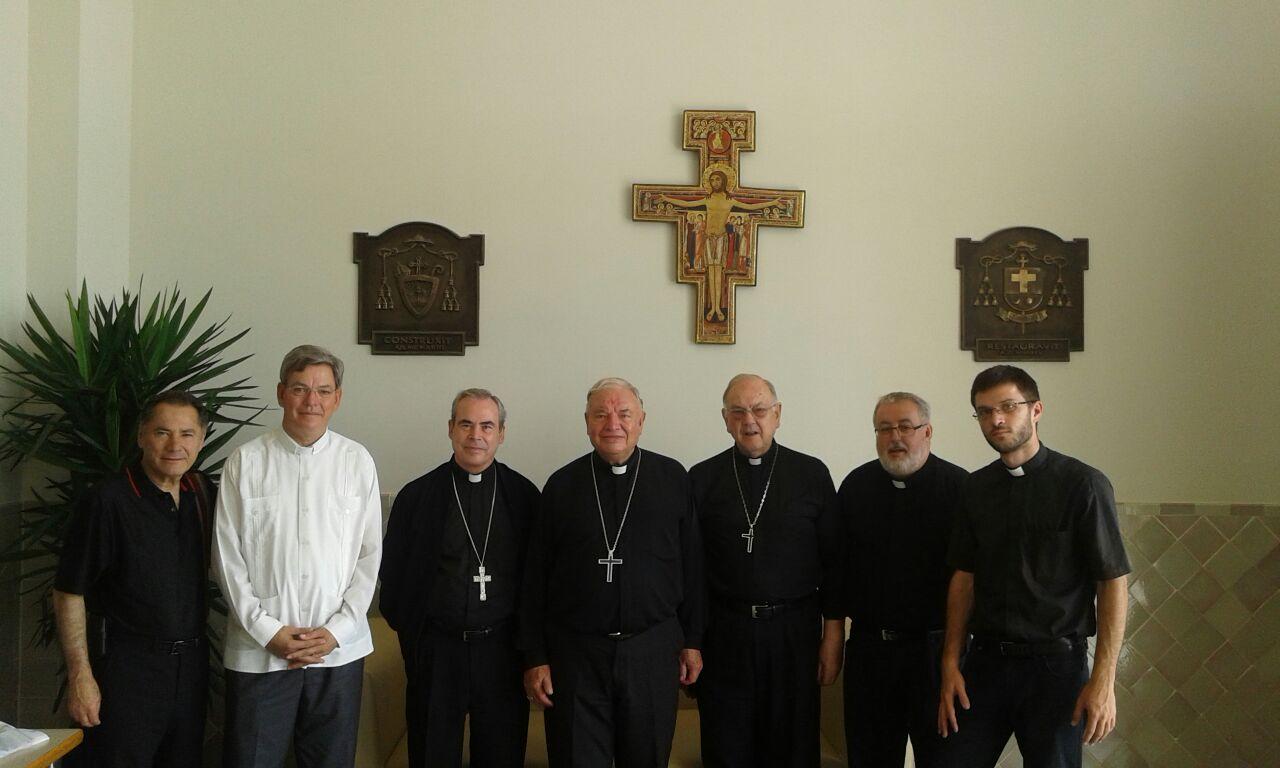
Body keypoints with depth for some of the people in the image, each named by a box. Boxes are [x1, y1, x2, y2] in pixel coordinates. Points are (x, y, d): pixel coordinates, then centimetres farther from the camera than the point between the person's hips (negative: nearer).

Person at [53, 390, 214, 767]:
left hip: (191, 663, 6)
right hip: (126, 666, -5)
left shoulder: (204, 494, 4)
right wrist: (80, 676, -13)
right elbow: (69, 594, -11)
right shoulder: (107, 501, -13)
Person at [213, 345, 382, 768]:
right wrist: (267, 630, -6)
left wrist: (337, 630, -5)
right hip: (259, 651, -1)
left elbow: (369, 555, 2)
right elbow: (227, 556, -1)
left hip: (339, 650, 1)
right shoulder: (246, 462, 0)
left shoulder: (357, 461, 2)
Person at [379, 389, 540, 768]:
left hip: (502, 649, 0)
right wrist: (408, 628, 3)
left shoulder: (524, 495, 0)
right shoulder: (416, 496, 0)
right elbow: (393, 575, 6)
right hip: (435, 649, 0)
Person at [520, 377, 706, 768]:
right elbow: (535, 578, 2)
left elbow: (691, 565, 4)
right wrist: (535, 657, 0)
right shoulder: (562, 484, 0)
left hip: (653, 650, 1)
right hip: (575, 652, 0)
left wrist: (692, 641, 5)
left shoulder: (672, 478, 1)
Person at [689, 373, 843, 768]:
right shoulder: (702, 479, 2)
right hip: (723, 632, 0)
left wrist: (833, 637, 0)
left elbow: (833, 560, 2)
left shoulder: (812, 474, 1)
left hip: (794, 631, 0)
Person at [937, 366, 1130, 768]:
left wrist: (1103, 681, -13)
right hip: (985, 661, 4)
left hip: (1055, 664, -3)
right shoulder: (976, 488, 6)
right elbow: (964, 577, 9)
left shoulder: (1083, 484, -8)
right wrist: (950, 665, 4)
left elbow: (1112, 584, -9)